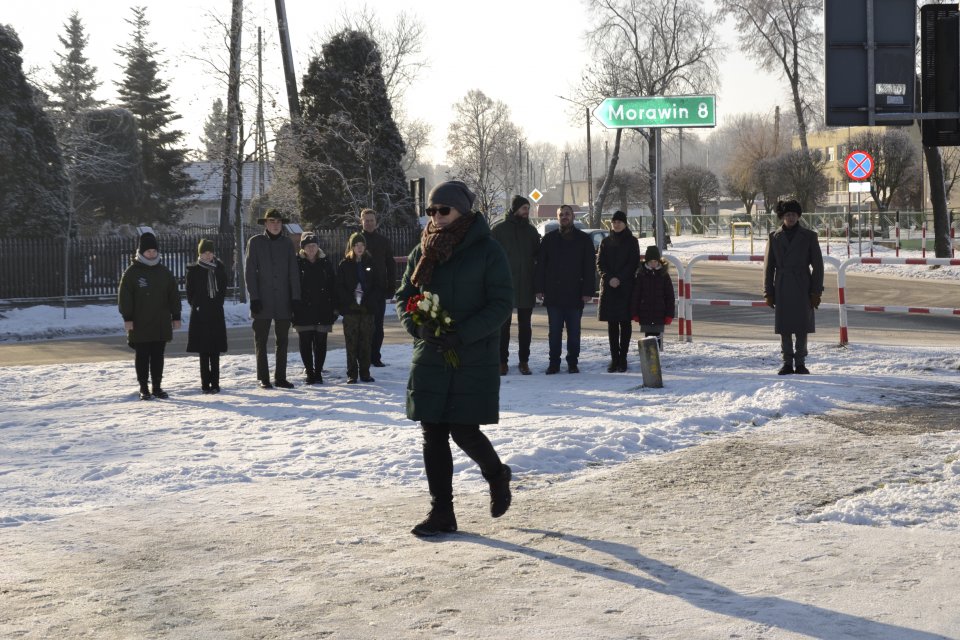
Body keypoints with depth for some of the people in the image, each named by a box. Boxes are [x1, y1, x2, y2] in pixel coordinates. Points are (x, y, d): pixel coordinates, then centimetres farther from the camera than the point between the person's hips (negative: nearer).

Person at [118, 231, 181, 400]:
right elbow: (124, 297, -6)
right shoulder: (132, 272, -3)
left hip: (161, 324, 3)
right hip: (140, 325, -3)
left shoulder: (164, 272, 9)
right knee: (142, 357, 2)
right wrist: (127, 318, -12)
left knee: (158, 356, 8)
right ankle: (144, 388, 9)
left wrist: (176, 316, 8)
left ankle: (157, 387, 15)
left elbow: (174, 295, 12)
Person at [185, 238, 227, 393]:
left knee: (215, 352, 4)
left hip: (216, 314, 2)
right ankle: (205, 384, 3)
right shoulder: (193, 270, 1)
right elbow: (190, 293, 3)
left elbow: (223, 289, 11)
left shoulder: (219, 269, 7)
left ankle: (215, 383, 8)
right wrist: (196, 306, -4)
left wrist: (217, 304, 2)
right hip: (200, 315, -2)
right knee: (204, 352, 0)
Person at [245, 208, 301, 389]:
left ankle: (280, 377, 13)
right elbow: (250, 272, -3)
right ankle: (263, 379, 7)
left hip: (283, 301, 3)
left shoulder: (287, 243, 9)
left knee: (283, 341, 6)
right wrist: (254, 298, -10)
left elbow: (293, 272, 8)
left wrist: (295, 297, 0)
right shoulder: (255, 242, 1)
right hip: (262, 301, -3)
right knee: (261, 341, 2)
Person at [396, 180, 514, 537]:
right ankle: (441, 513, 12)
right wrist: (417, 326, -10)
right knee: (433, 435, 3)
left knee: (464, 432, -5)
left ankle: (497, 475, 27)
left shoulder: (487, 251, -6)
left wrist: (461, 334, -20)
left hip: (475, 358, -4)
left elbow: (501, 304, -10)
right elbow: (403, 296, 12)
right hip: (430, 357, 5)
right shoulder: (422, 251, 8)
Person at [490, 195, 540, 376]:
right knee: (503, 325, 2)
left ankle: (524, 361, 14)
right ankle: (502, 362, 7)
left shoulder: (531, 231, 9)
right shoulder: (499, 229, -2)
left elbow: (538, 256, 12)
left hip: (526, 286, 3)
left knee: (525, 325, 7)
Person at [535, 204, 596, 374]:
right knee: (554, 331, 5)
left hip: (575, 295, -1)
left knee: (574, 331, 5)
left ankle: (572, 362, 14)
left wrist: (587, 291, -6)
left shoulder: (584, 239, 5)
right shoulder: (549, 239, 8)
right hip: (553, 294, 1)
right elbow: (540, 265, 7)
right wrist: (540, 288, -2)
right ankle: (554, 363, 11)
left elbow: (589, 267, 2)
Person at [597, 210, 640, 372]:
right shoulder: (606, 242, 11)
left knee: (625, 322, -2)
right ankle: (614, 358, 4)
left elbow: (634, 263, -3)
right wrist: (610, 278, -10)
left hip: (626, 287, -2)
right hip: (608, 286, 2)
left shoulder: (631, 242, 4)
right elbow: (600, 263, 6)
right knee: (612, 323, 2)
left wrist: (620, 279, -13)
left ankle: (622, 358, 2)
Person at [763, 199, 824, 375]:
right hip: (782, 290, 1)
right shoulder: (774, 237, 7)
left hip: (802, 290, -1)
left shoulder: (809, 236, 4)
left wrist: (816, 291, -3)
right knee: (784, 328, 2)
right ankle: (787, 363, 10)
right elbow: (768, 267, 8)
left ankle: (800, 363, 9)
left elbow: (817, 266, 3)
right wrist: (768, 293, 3)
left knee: (802, 328, 0)